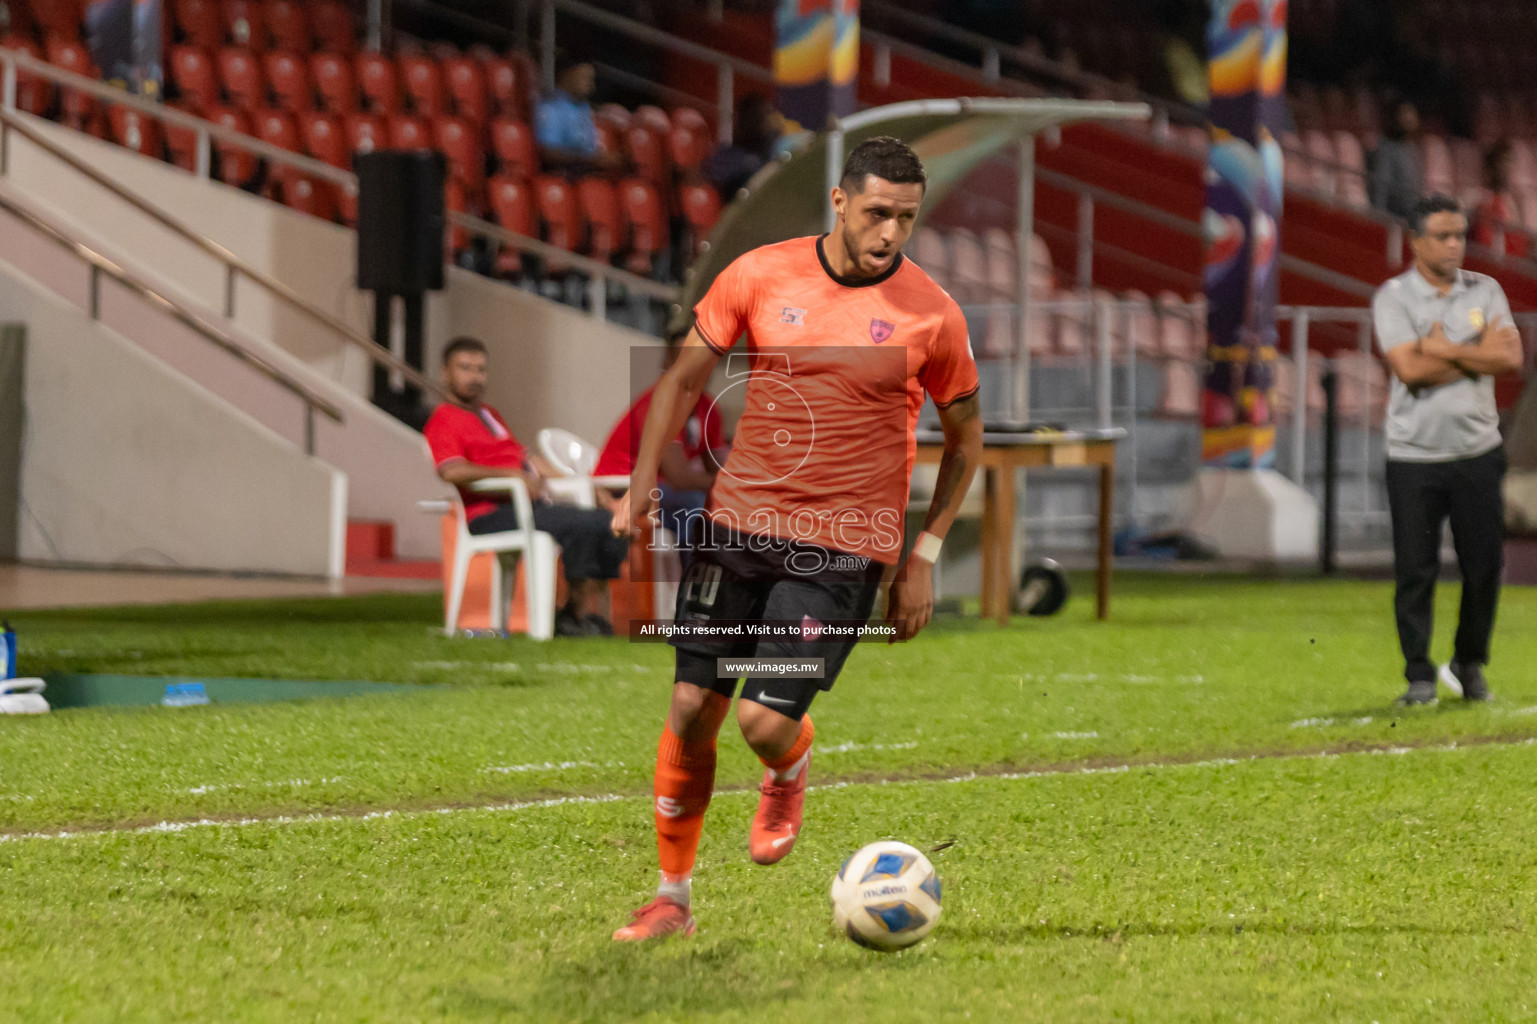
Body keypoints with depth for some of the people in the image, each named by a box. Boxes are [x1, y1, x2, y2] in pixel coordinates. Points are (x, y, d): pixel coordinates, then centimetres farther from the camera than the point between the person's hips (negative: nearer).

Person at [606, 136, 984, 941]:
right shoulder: (761, 276, -2)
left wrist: (924, 557, 3)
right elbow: (686, 375, 9)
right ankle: (673, 897, 18)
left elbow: (965, 436, 7)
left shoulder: (931, 315, -5)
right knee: (692, 708, 1)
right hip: (738, 521, 2)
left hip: (843, 548, -2)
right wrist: (645, 475, -4)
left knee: (765, 721, -14)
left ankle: (788, 776, 25)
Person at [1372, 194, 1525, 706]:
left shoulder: (1484, 291, 8)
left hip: (1477, 452, 3)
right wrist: (1478, 353, -8)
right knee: (1415, 570, -4)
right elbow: (1410, 370, -17)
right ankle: (1419, 677, 4)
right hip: (1414, 456, -3)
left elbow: (1511, 358, -6)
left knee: (1485, 565, 4)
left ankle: (1470, 664, 23)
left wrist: (1445, 350, -12)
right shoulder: (1393, 296, -4)